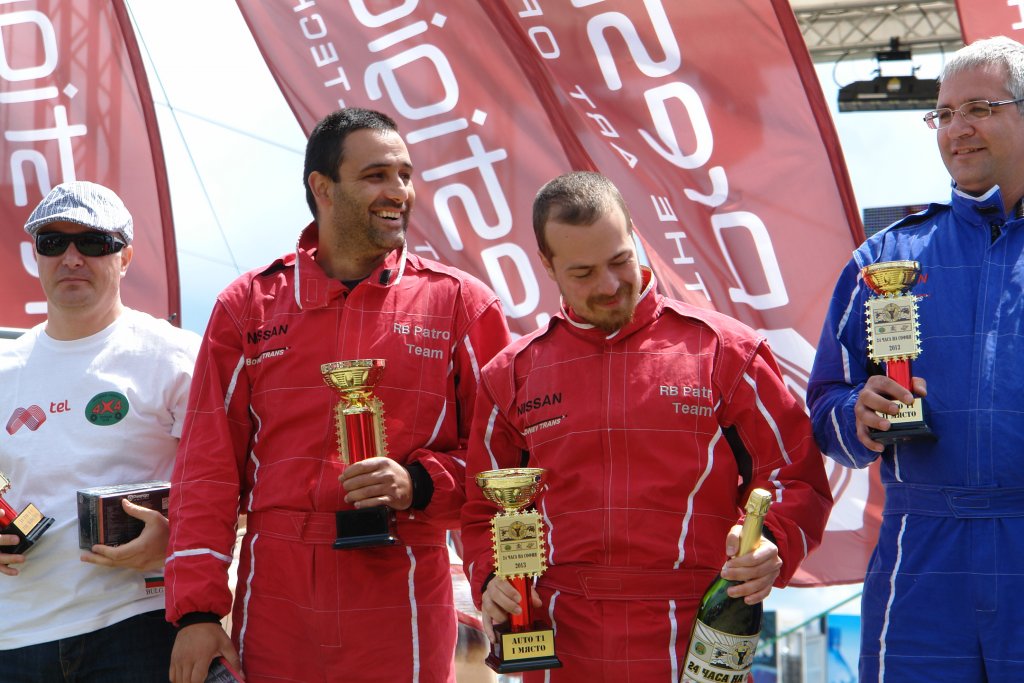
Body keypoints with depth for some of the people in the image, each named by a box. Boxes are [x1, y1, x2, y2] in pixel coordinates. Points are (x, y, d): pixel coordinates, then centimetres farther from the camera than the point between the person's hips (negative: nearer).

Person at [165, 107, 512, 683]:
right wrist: (197, 612, -1)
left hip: (401, 602, -1)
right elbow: (208, 466, 6)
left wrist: (421, 483, -13)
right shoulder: (249, 306, 8)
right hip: (273, 607, 1)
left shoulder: (461, 304, 4)